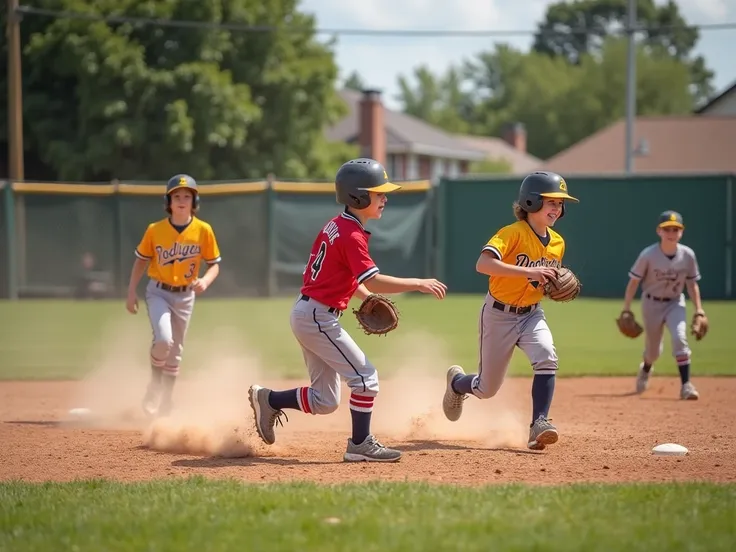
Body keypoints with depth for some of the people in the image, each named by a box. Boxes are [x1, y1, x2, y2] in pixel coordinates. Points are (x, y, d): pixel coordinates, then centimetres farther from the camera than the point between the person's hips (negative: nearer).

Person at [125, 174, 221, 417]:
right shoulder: (155, 230, -8)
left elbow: (214, 264, -1)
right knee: (163, 340, -24)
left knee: (175, 352, 10)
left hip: (185, 296, 2)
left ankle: (165, 403, 25)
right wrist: (131, 293, -1)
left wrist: (205, 281, -22)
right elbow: (141, 260, 3)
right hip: (158, 292, -2)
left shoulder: (203, 230, -8)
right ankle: (154, 386, 3)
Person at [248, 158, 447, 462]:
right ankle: (360, 444, -1)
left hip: (304, 312, 10)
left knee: (325, 400, 13)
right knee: (365, 377, -6)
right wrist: (418, 284, -21)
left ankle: (268, 399, 19)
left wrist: (367, 297, 8)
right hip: (318, 317, -10)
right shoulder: (352, 235, -17)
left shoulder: (336, 225, 12)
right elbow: (373, 281, -25)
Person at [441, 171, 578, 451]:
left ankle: (539, 424, -25)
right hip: (499, 314, -5)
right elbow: (483, 264, -37)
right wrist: (529, 272, -44)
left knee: (547, 358, -28)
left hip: (531, 314, 5)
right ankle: (457, 382, 44)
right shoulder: (513, 233, -21)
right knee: (487, 389, 8)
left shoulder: (557, 243, 0)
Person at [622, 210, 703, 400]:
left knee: (680, 338, -23)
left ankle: (686, 385, -20)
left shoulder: (688, 255, -13)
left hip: (675, 303, 1)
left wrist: (698, 309, -6)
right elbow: (633, 281, -12)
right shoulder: (648, 255, -20)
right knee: (653, 350, 12)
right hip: (652, 303, -1)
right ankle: (646, 369, 49)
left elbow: (692, 283, 0)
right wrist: (626, 310, -14)